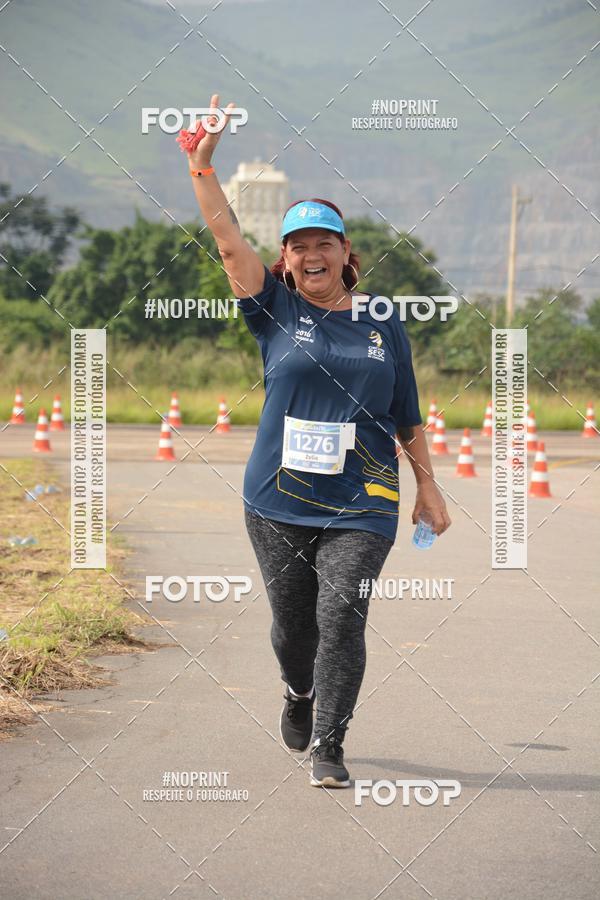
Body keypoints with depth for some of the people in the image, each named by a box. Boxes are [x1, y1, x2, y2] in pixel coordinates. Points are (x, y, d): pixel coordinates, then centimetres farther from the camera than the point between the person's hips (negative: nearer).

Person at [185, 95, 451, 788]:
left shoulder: (384, 326, 7)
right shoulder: (276, 309, 4)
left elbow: (407, 417, 13)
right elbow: (227, 239, -7)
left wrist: (427, 486, 12)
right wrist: (204, 164, -17)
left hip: (361, 504, -1)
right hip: (277, 502, 1)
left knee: (341, 617, -13)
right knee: (292, 620, 11)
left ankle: (328, 745, -5)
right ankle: (299, 693, 42)